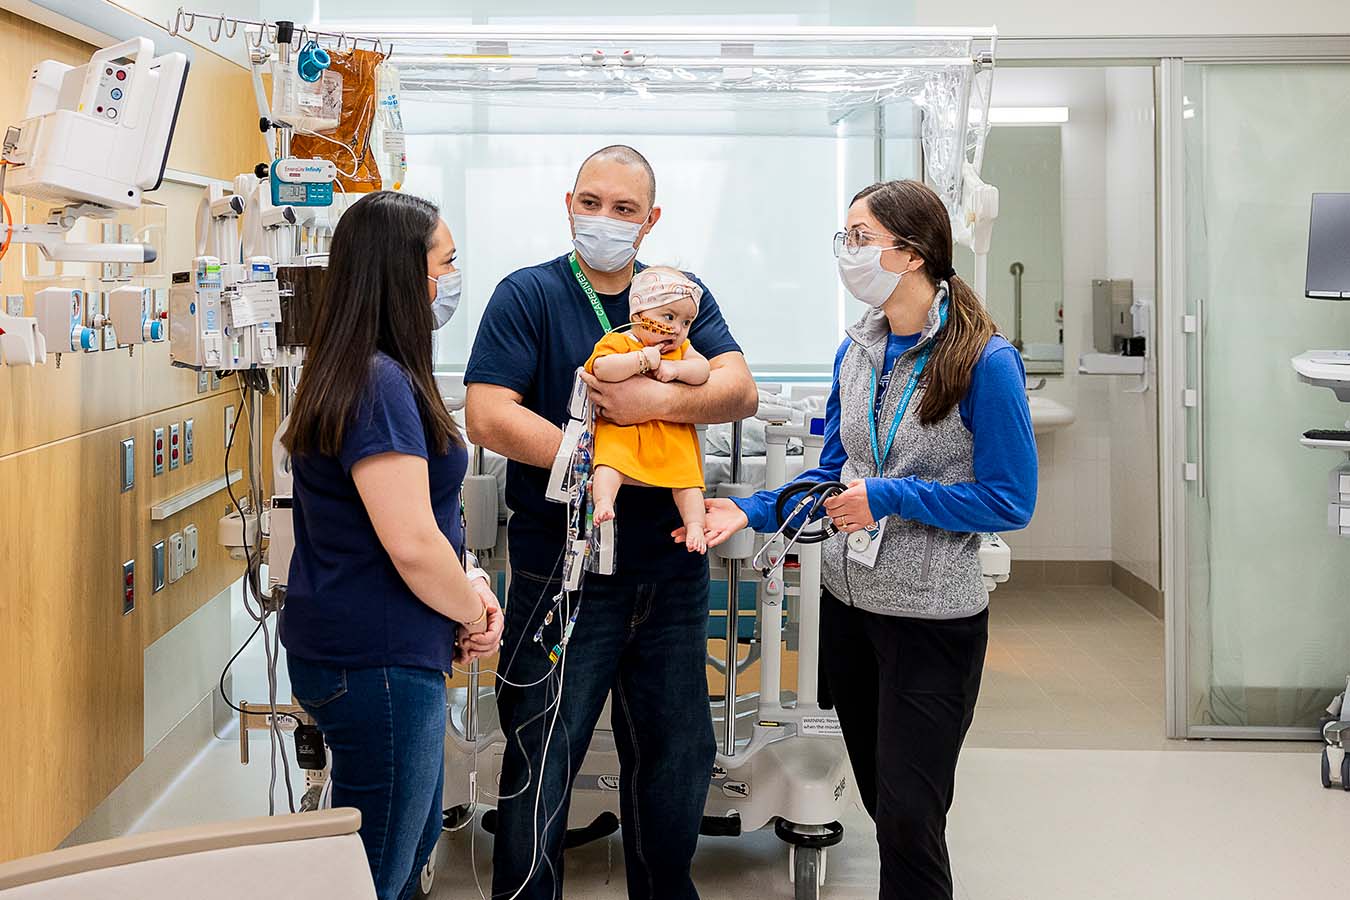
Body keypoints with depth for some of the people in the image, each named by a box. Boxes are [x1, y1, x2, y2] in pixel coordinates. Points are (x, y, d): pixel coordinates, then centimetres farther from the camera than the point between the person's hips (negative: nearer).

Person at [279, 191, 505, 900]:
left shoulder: (361, 375, 12)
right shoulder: (378, 384, -20)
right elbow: (412, 543, -25)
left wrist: (468, 586, 5)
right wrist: (474, 612, -7)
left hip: (356, 650, 10)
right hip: (376, 662, -10)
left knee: (414, 842, 23)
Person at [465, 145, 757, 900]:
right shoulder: (529, 295, -4)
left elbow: (741, 389, -4)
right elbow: (488, 416, -15)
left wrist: (661, 401, -23)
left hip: (671, 571, 5)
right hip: (562, 573, -4)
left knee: (678, 754, 17)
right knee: (542, 761, 3)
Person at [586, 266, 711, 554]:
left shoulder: (680, 348, 17)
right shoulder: (616, 342, -2)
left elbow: (703, 369, 5)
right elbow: (601, 369, -20)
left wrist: (675, 368, -12)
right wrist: (642, 359, -20)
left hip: (671, 432, 4)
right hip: (621, 428, -4)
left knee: (687, 474, -11)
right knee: (610, 460, -29)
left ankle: (694, 524, -11)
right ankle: (603, 502, -39)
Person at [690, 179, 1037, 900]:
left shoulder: (985, 362, -16)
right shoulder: (857, 350, 5)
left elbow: (1009, 501, -16)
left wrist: (888, 499, -20)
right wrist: (752, 511, -4)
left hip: (933, 617, -6)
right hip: (848, 599, 6)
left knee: (908, 819, -2)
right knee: (882, 800, 18)